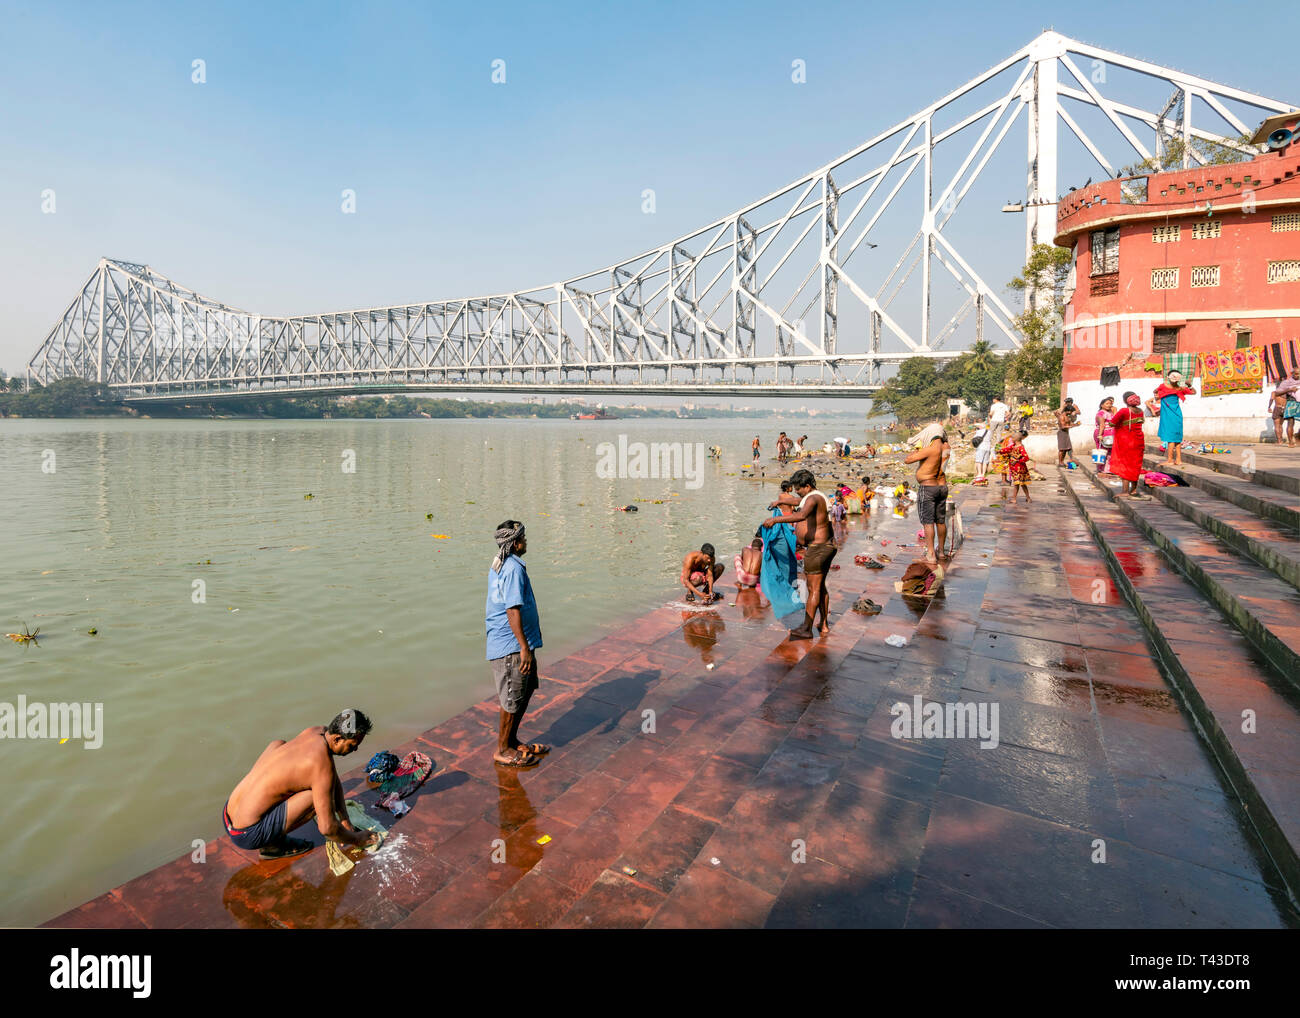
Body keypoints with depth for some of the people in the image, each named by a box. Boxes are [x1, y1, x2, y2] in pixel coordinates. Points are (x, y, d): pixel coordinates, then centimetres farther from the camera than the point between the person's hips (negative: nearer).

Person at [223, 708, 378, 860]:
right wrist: (356, 840, -1)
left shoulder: (316, 731, 1)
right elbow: (327, 828, -19)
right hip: (247, 834, -9)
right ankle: (271, 845, -1)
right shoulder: (323, 765, -23)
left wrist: (345, 820, 13)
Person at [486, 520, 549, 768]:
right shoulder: (513, 569, -21)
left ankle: (512, 741, 34)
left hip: (505, 643, 10)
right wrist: (524, 647, -23)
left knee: (526, 691, 21)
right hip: (511, 646, -10)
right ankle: (503, 750, 20)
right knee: (513, 700, 4)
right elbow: (513, 611, -25)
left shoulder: (499, 565, 11)